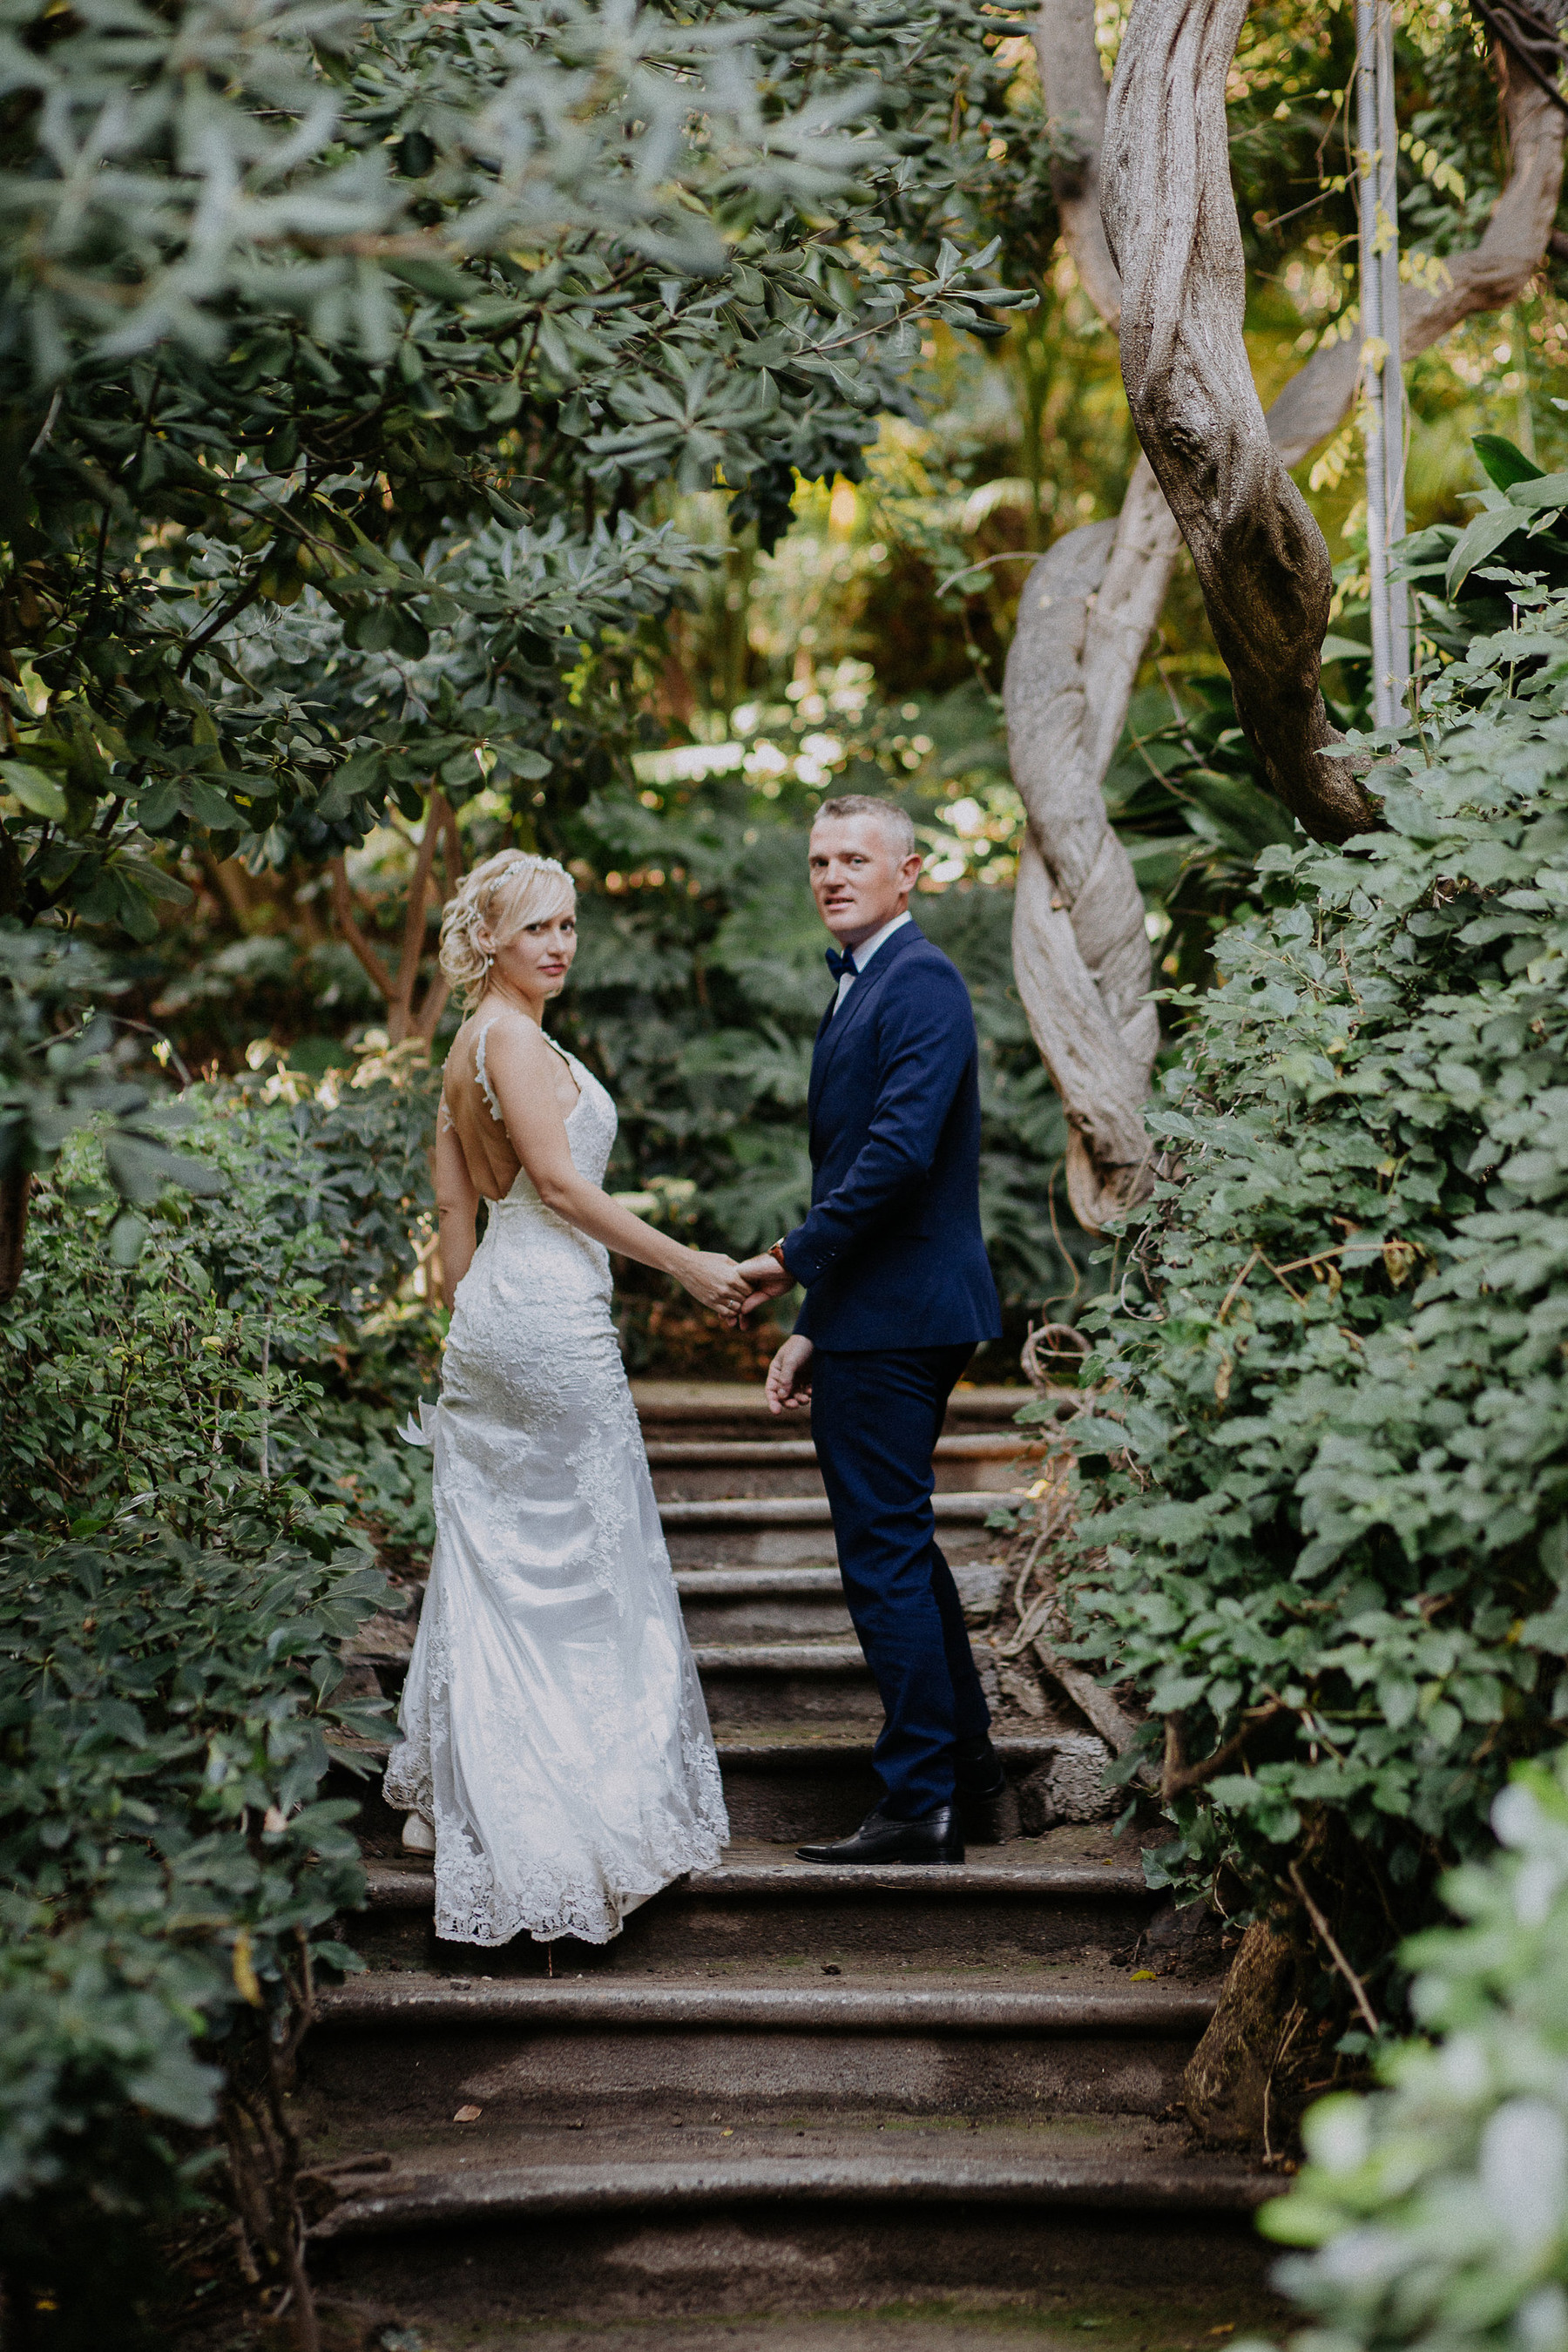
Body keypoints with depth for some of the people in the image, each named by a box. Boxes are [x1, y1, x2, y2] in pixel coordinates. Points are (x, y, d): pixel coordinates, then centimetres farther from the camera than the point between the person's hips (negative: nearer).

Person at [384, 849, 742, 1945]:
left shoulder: (468, 1048, 16)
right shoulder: (513, 1038, -13)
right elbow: (559, 1180, -17)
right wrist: (687, 1264, -14)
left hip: (492, 1316, 10)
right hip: (550, 1316, -10)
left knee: (491, 1558, 13)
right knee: (585, 1560, -2)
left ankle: (460, 1796, 18)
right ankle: (582, 1805, 3)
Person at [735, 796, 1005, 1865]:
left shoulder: (921, 983, -13)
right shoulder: (860, 986, 19)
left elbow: (901, 1149, -24)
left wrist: (795, 1257, -16)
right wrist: (813, 1327, 18)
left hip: (896, 1313, -10)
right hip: (876, 1314, 10)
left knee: (885, 1554, -6)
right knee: (900, 1538, 18)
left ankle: (922, 1801, 1)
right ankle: (965, 1747, 31)